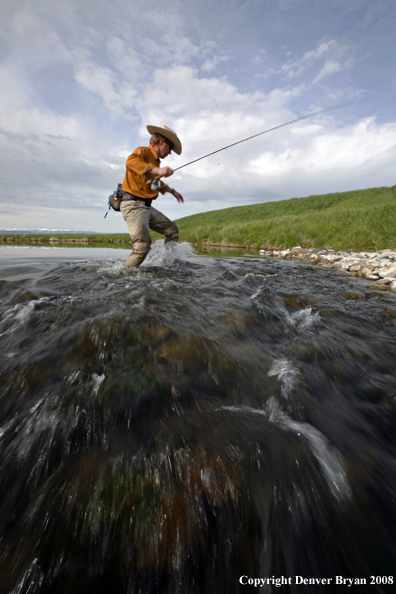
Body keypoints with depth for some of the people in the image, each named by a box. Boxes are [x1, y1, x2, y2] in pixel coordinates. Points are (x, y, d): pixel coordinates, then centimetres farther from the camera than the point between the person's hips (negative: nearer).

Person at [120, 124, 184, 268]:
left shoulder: (155, 161, 22)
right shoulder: (143, 151, -5)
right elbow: (130, 162, -30)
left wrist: (172, 191, 46)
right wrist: (157, 170, -39)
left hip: (147, 207, 10)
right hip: (133, 205, -10)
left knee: (172, 230, 9)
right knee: (143, 246, -21)